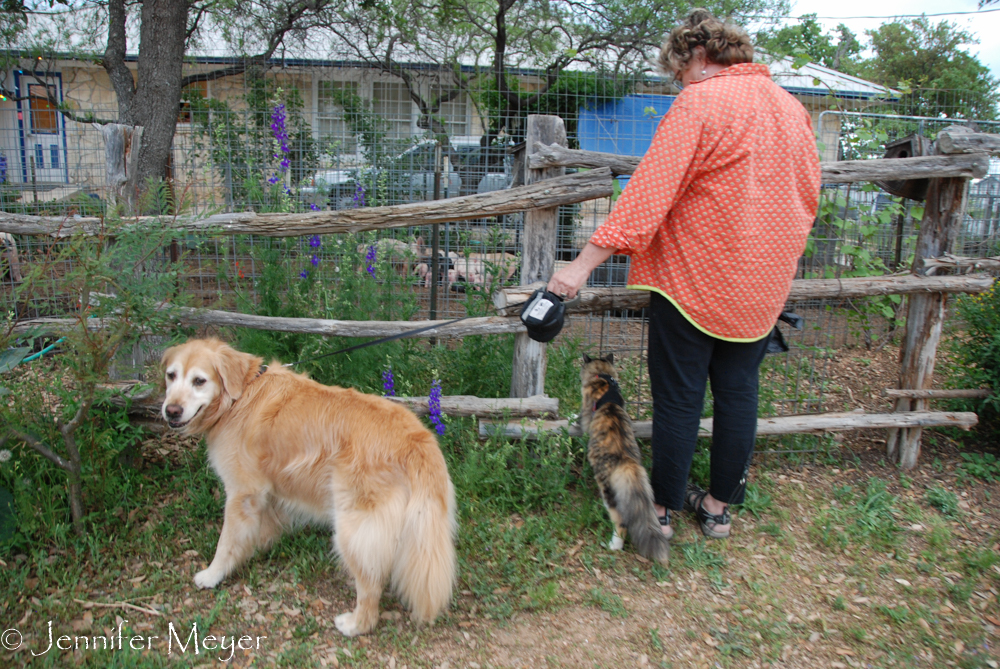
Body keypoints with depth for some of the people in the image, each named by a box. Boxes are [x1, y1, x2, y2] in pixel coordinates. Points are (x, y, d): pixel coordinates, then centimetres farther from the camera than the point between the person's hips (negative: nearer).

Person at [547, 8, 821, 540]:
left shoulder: (699, 103, -13)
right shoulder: (792, 107, 8)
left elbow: (648, 194, -22)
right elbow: (808, 196, 16)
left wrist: (585, 263, -22)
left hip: (695, 279, -6)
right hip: (763, 287, 7)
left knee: (678, 397, 5)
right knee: (738, 392, 15)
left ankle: (662, 510, 19)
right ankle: (720, 506, 28)